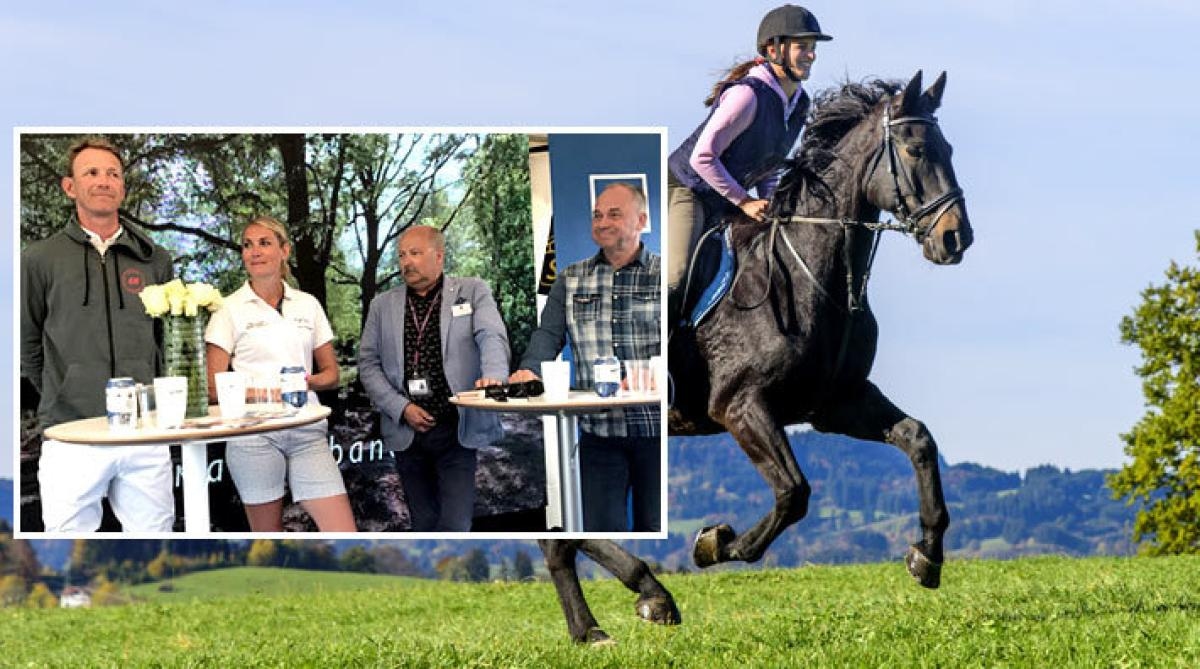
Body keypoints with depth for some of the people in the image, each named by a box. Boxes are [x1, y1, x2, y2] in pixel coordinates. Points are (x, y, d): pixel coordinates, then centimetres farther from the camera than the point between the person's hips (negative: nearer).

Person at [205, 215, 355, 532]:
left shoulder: (308, 305, 13)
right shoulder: (231, 309, 4)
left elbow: (331, 374, 16)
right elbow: (213, 387, 0)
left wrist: (308, 382, -7)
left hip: (306, 431, 3)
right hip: (254, 432, -3)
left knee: (344, 537, -9)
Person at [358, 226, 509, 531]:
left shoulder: (472, 292, 4)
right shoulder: (383, 305, 12)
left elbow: (492, 337, -11)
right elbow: (368, 365, 9)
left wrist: (493, 377, -32)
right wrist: (401, 408, -5)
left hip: (456, 430, -3)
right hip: (407, 432, 3)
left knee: (454, 526, -11)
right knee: (424, 526, 8)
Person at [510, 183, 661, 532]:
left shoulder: (663, 275, 3)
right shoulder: (570, 280, 13)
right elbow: (549, 333, 5)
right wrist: (529, 371, -17)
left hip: (655, 428, -2)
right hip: (599, 431, 2)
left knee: (654, 526, 3)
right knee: (600, 527, 1)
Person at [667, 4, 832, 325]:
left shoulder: (799, 103, 2)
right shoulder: (748, 94, -25)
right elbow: (702, 157, -25)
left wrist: (770, 202, -2)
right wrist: (744, 201, -20)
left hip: (725, 202, 9)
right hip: (685, 188, -9)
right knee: (676, 278, -25)